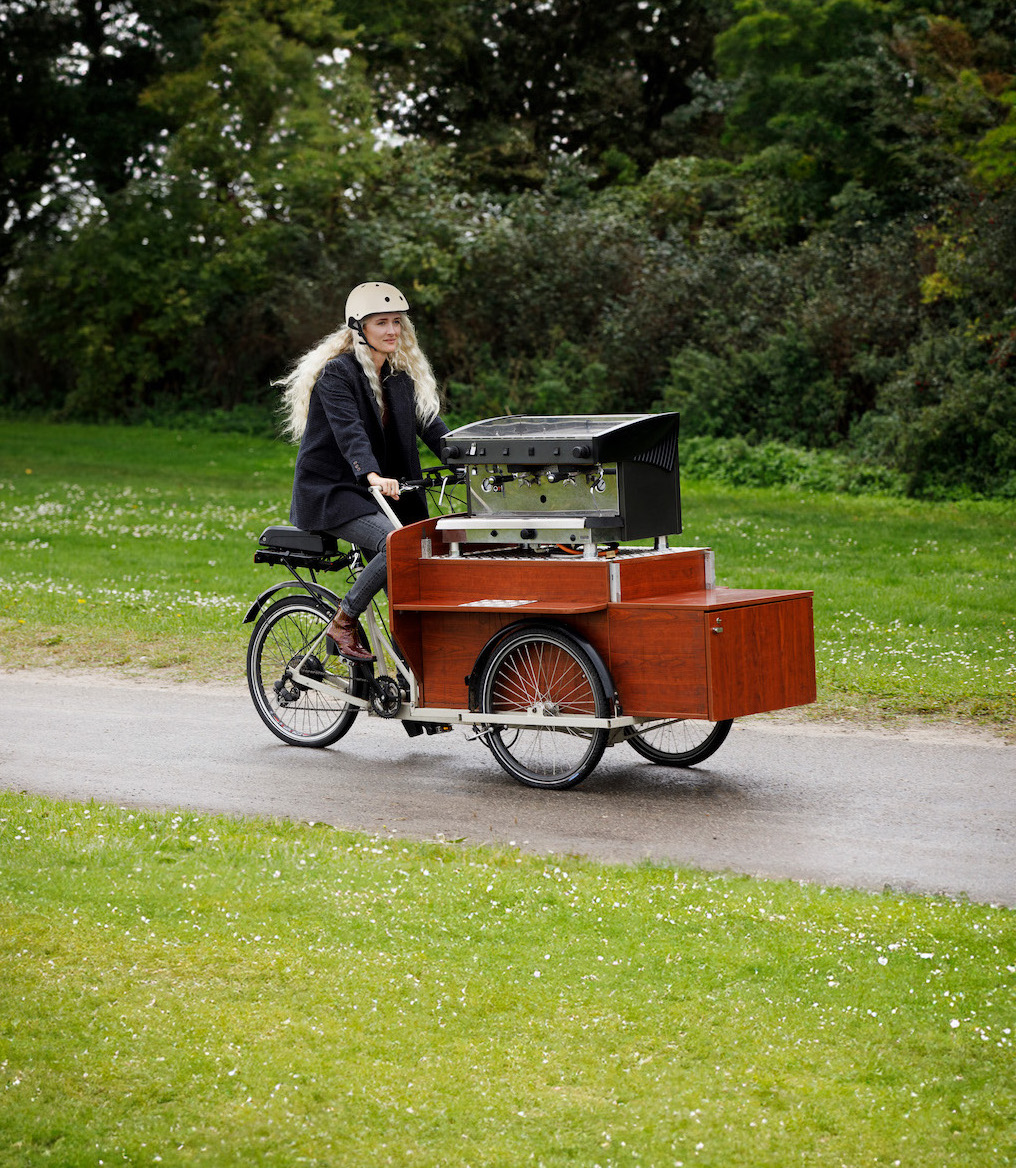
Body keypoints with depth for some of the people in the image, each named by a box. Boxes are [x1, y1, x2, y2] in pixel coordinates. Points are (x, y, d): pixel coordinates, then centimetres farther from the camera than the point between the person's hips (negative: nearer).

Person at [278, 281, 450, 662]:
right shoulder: (337, 373, -13)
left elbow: (431, 424, 4)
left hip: (375, 491, 7)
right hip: (329, 492, -7)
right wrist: (372, 475, -44)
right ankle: (343, 622, -13)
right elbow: (350, 431, -27)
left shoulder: (401, 376, 11)